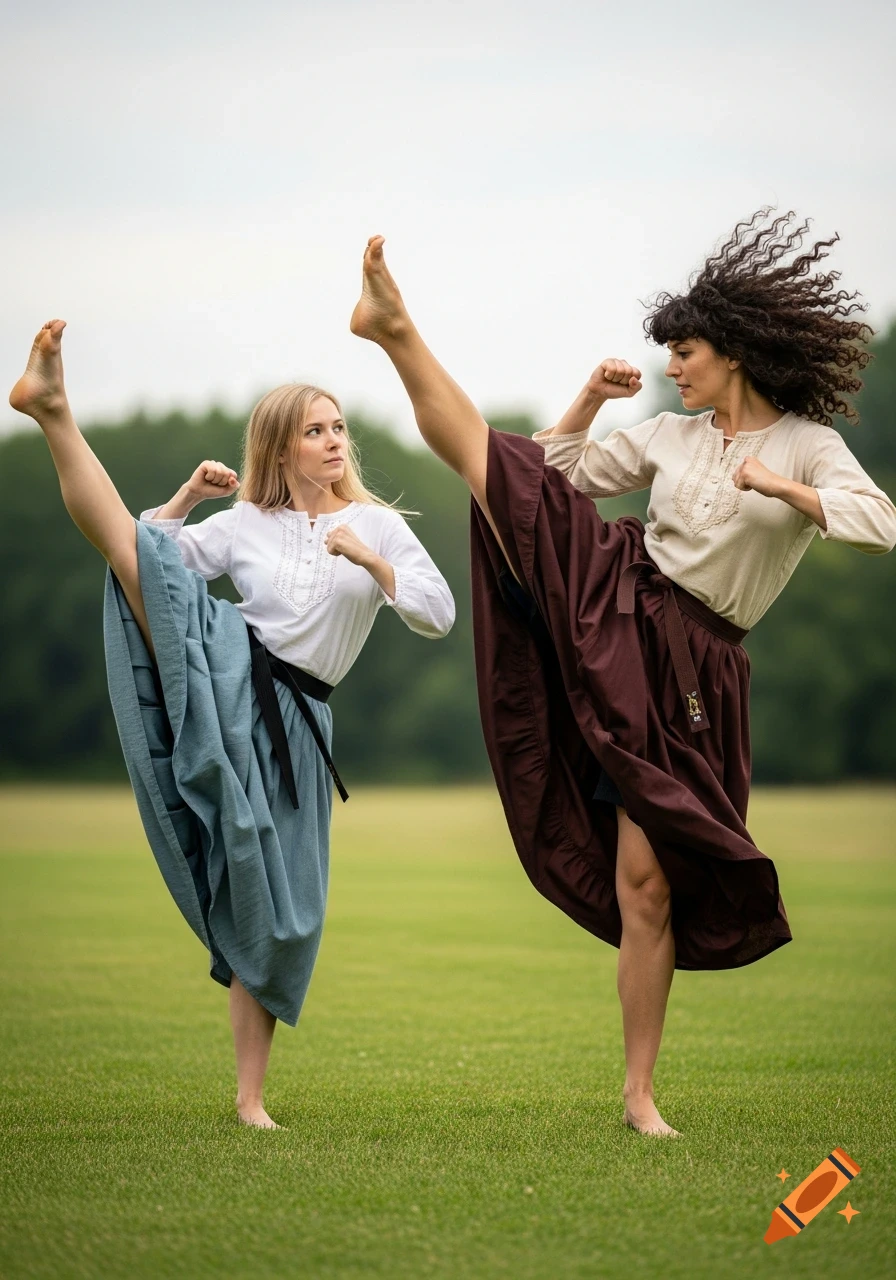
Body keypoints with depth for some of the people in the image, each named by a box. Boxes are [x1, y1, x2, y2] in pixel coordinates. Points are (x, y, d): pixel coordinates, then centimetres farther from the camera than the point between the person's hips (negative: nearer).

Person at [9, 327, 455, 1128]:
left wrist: (371, 561, -15)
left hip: (290, 719, 0)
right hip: (224, 673, 0)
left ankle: (251, 1096, 8)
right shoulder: (245, 524, 9)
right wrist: (189, 496, -2)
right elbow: (158, 560, 9)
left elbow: (438, 617, -2)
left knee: (271, 914, 1)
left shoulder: (377, 525, 7)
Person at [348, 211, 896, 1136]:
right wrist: (591, 400, 6)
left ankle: (640, 1094, 4)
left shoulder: (809, 446, -2)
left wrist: (783, 488, -24)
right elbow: (558, 474, 18)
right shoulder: (670, 436, 10)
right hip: (605, 605, 4)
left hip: (685, 670, -3)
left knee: (646, 882, -4)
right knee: (482, 455, -13)